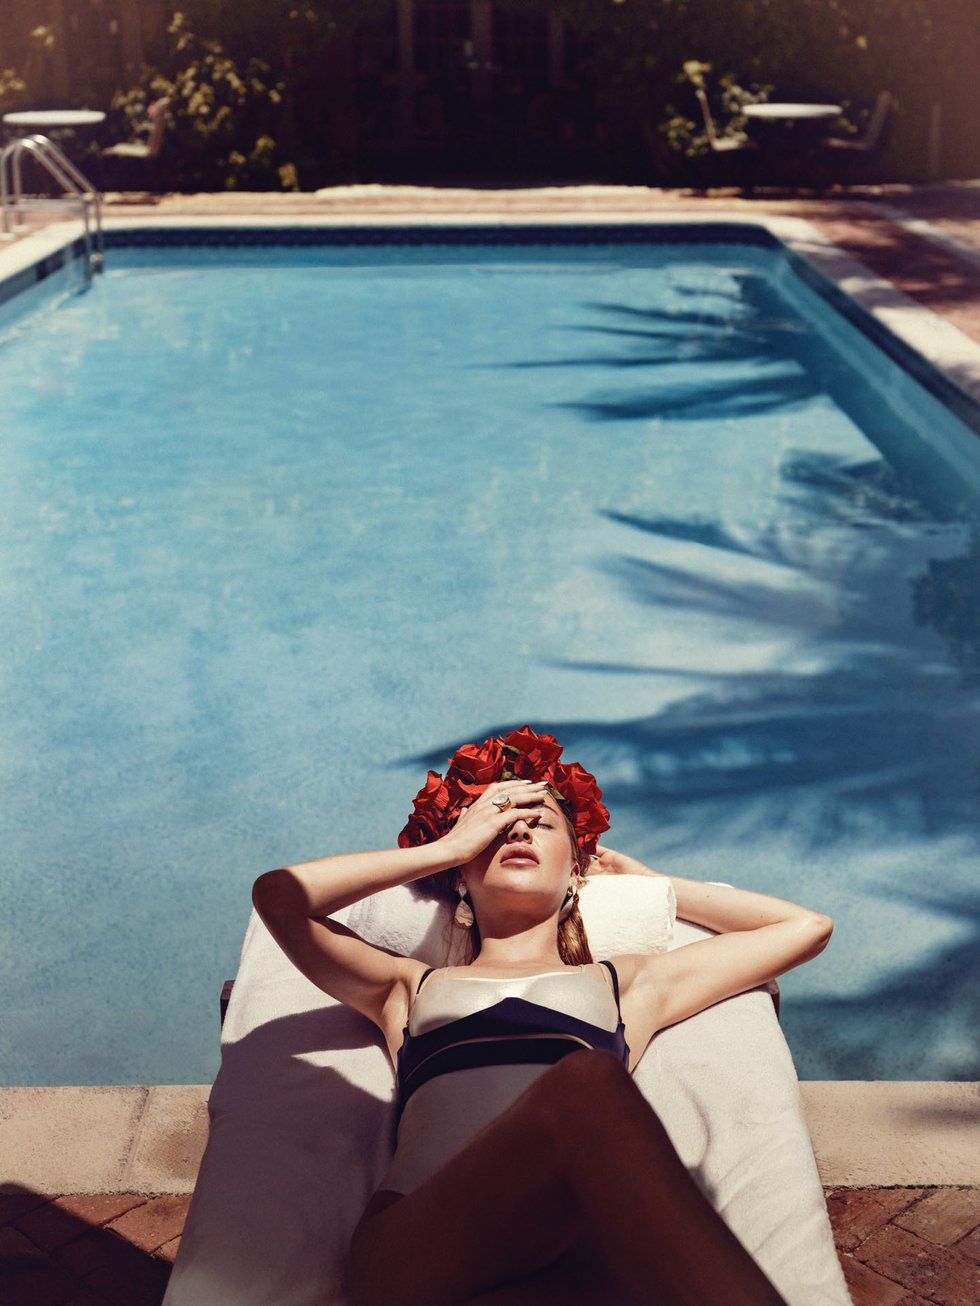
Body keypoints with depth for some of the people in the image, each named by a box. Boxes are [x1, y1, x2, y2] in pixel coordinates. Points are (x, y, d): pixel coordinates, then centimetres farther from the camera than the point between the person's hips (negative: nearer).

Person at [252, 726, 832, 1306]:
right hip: (414, 1243, 1)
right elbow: (278, 893, 22)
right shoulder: (413, 988, 34)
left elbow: (807, 927, 40)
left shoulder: (626, 985, 34)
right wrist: (449, 846, 29)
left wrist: (647, 881, 45)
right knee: (588, 1078, -33)